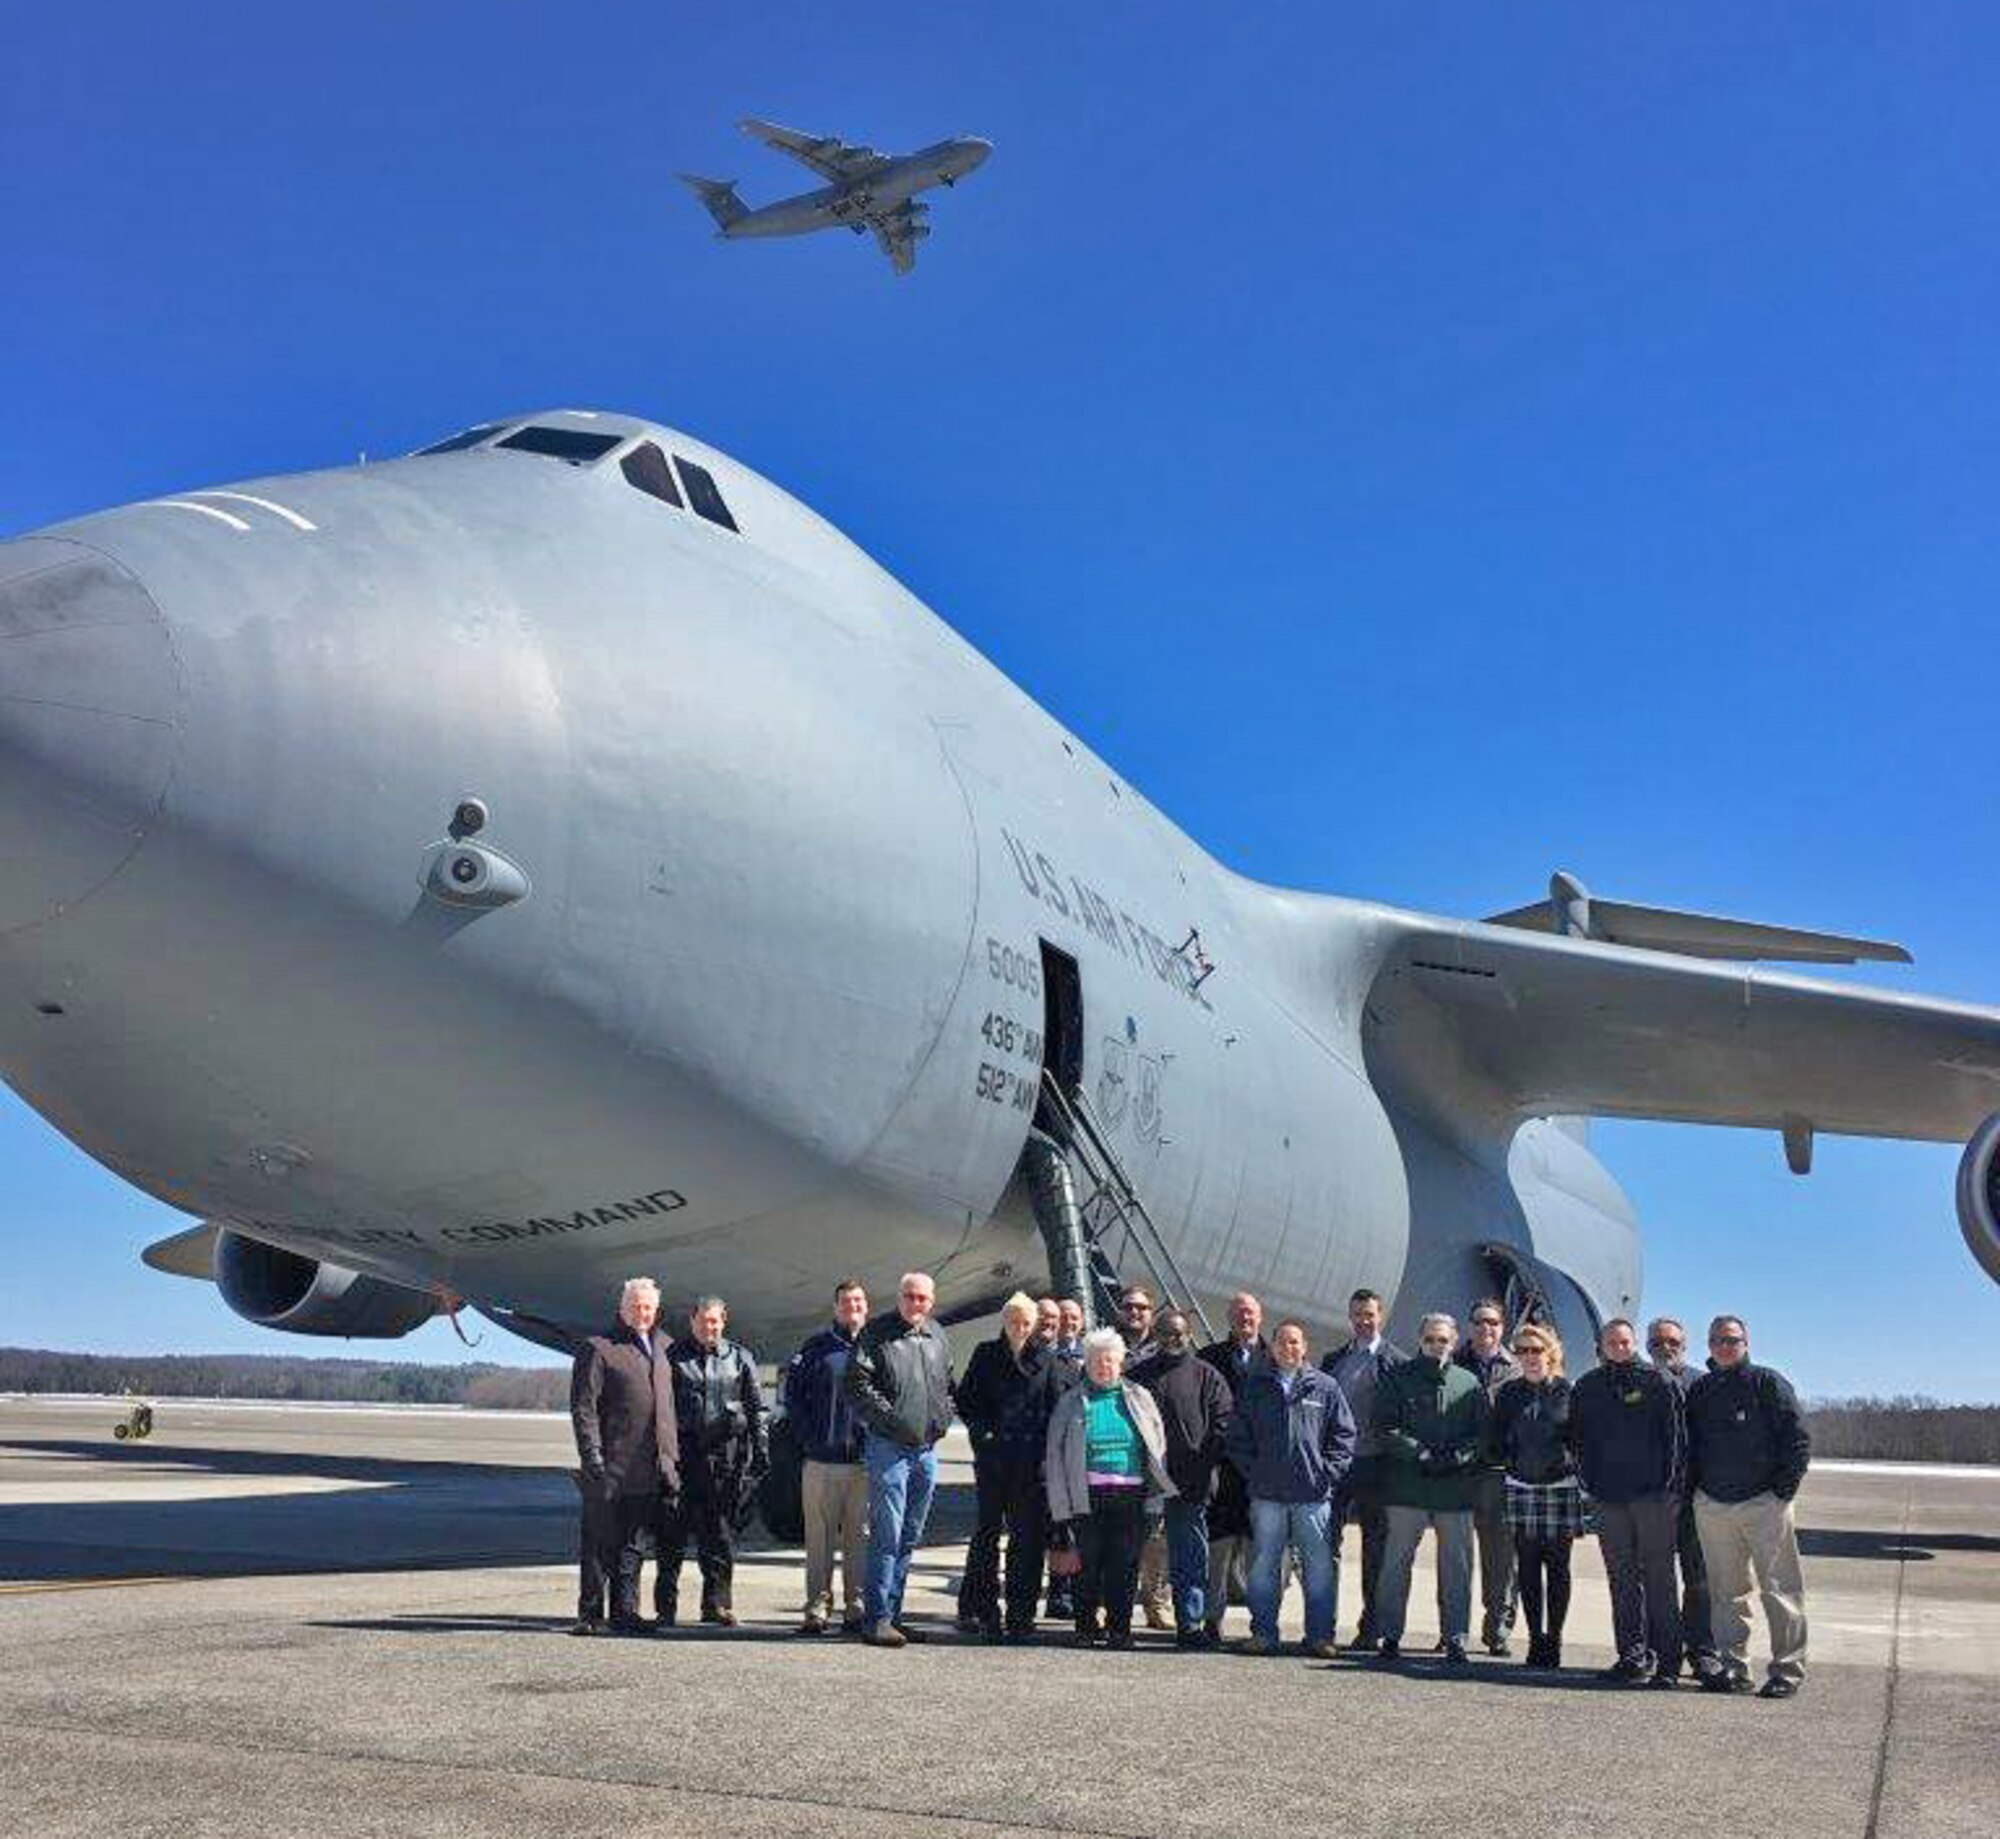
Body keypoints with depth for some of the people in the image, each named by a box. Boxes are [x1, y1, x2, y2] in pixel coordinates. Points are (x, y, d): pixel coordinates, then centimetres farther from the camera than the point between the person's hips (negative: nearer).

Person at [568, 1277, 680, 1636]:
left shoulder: (659, 1351, 18)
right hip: (610, 1469, -6)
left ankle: (625, 1612, 16)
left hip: (648, 1471, 6)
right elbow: (583, 1407, -7)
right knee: (599, 1545, 0)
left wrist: (672, 1459, 15)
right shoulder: (598, 1349, -2)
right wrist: (592, 1457, -15)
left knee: (634, 1545, 10)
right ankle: (590, 1614, 6)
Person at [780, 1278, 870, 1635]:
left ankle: (856, 1607, 12)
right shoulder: (817, 1347, 5)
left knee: (860, 1537, 5)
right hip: (823, 1459, -1)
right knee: (820, 1537, 1)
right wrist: (808, 1435, -1)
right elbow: (790, 1392, 7)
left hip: (865, 1461, 1)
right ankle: (817, 1608, 7)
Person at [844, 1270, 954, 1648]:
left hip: (927, 1448, 7)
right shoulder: (877, 1333, -6)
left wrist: (943, 1418, 7)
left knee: (910, 1536, 11)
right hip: (889, 1446, -7)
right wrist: (891, 1417, -15)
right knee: (887, 1534, -10)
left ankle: (893, 1613, 20)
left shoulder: (938, 1337, 13)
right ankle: (877, 1619, -7)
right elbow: (855, 1383, -12)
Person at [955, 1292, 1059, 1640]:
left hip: (1032, 1460, 1)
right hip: (993, 1456, -1)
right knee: (988, 1530, 1)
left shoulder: (1045, 1359, 9)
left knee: (1029, 1535, 2)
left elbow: (1055, 1406, 10)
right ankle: (978, 1608, 7)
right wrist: (982, 1431, -6)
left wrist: (1045, 1442, -2)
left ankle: (1021, 1614, 9)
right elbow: (965, 1401, 6)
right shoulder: (986, 1355, 7)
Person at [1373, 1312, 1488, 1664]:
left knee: (1456, 1566, 3)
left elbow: (1484, 1431, 6)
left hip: (1456, 1486, 1)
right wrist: (1419, 1454, -13)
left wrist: (1457, 1456, -10)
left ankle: (1455, 1638, 11)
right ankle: (1390, 1635, 11)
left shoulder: (1469, 1383, 10)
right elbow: (1385, 1428, -1)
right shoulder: (1397, 1378, 5)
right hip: (1407, 1485, -1)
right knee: (1396, 1562, 3)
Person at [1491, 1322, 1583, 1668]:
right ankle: (1535, 1638, 11)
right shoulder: (1508, 1393, 9)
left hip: (1561, 1487, -3)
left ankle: (1554, 1639, 10)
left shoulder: (1568, 1391, 0)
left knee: (1557, 1567, 3)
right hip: (1520, 1488, 3)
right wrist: (1509, 1462, -3)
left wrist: (1570, 1460, -9)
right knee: (1527, 1568, 4)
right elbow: (1497, 1441, 12)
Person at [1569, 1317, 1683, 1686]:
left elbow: (1674, 1435, -1)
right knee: (1622, 1581, 7)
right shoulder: (1586, 1388, 12)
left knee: (1659, 1579, -2)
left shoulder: (1657, 1382, 2)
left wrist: (1669, 1485, -7)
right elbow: (1578, 1440, 16)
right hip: (1608, 1497, 4)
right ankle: (1632, 1655, 13)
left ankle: (1665, 1658, 2)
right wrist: (1590, 1483, 6)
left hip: (1653, 1494, -4)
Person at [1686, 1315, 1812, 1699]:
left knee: (1779, 1589, -3)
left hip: (1763, 1503, -4)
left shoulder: (1768, 1383, -1)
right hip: (1711, 1505, 4)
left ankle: (1788, 1670, 4)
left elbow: (1799, 1440, -4)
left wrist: (1783, 1490, -8)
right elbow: (1689, 1443, 19)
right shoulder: (1699, 1391, 13)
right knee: (1725, 1591, 8)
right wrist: (1694, 1488, 9)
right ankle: (1733, 1667, 14)